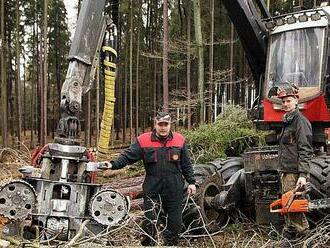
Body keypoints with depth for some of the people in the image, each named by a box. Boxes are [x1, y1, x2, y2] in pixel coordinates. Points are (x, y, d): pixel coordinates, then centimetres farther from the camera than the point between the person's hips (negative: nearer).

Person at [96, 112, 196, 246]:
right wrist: (113, 164, -21)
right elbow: (128, 156, -5)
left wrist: (191, 182, 8)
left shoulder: (179, 140, 4)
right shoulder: (143, 140, -1)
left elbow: (186, 164, 10)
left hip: (174, 190, 1)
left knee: (175, 222, 9)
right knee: (149, 223, 4)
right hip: (152, 190, -1)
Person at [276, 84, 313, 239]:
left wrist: (303, 175, -25)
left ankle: (301, 232, -1)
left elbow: (305, 150, -19)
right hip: (287, 172, 10)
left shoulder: (300, 121, -12)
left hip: (295, 174, -10)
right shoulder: (287, 121, 17)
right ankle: (290, 232, 25)